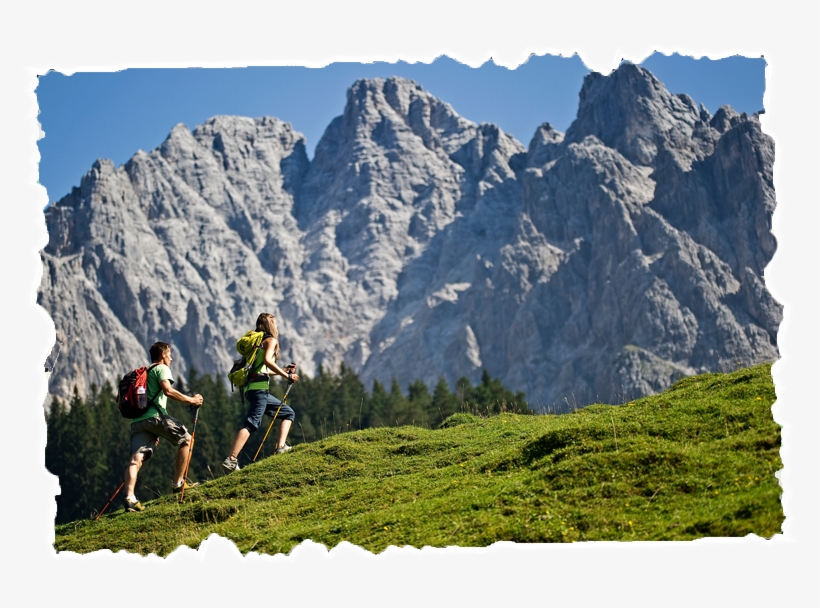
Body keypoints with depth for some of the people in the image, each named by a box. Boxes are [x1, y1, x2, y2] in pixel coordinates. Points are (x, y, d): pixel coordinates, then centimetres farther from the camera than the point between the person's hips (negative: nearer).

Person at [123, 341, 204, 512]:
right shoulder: (161, 368, 6)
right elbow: (168, 390, -13)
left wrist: (153, 433, 35)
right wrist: (191, 400, -6)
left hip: (137, 420, 7)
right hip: (154, 415, -7)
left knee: (136, 459, -9)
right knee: (185, 439, 11)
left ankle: (130, 498, -29)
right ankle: (178, 483, 10)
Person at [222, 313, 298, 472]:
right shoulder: (270, 340, 1)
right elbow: (267, 360, -18)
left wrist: (283, 371, 27)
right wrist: (287, 376, -13)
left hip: (251, 388, 9)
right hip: (259, 388, -9)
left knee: (288, 412, 15)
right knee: (251, 424, -16)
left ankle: (281, 447, 1)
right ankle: (231, 460, -26)